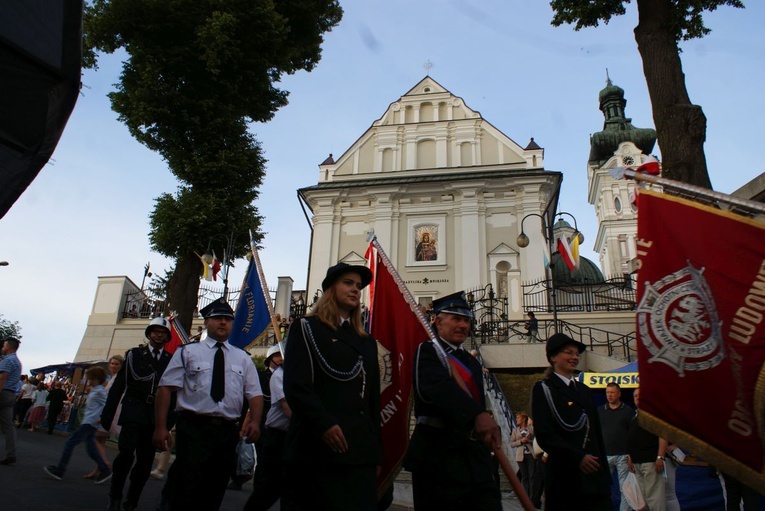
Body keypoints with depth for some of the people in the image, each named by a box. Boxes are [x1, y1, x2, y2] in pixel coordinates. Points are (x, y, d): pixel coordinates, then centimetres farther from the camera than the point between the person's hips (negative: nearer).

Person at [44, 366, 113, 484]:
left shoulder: (99, 391, -13)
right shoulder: (94, 390, 16)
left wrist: (101, 418, -20)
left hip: (90, 422, -10)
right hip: (88, 422, 10)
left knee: (70, 442, -6)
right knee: (91, 448, 9)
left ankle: (59, 470, 1)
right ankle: (104, 471, 11)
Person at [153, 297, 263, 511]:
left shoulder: (243, 358, 13)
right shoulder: (187, 352, 5)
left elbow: (255, 394, 7)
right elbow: (166, 388, -2)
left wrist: (255, 422, -10)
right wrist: (160, 427, -11)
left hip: (228, 431, 3)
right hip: (193, 428, -3)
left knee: (214, 492, 12)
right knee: (185, 492, -8)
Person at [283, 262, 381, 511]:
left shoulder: (367, 342, 21)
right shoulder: (306, 329, 3)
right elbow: (296, 386, -9)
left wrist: (375, 447, 12)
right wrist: (324, 424, -21)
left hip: (360, 449, 5)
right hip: (317, 447, -5)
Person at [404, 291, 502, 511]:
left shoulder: (471, 362, 20)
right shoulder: (427, 351, -6)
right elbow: (440, 387, -26)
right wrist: (478, 415, -41)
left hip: (475, 456, 7)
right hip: (438, 457, -6)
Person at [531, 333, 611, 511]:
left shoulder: (584, 390, 18)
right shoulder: (543, 389, -2)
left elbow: (597, 434, 18)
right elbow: (544, 435, -10)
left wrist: (605, 472, 12)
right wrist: (578, 457, -15)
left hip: (594, 472, 6)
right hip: (563, 475, -5)